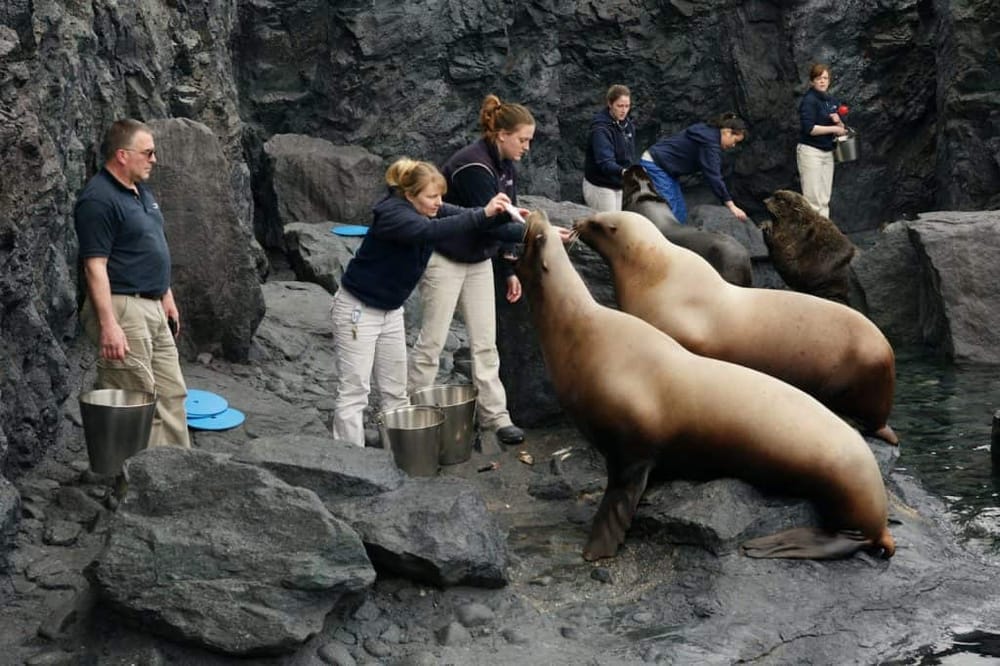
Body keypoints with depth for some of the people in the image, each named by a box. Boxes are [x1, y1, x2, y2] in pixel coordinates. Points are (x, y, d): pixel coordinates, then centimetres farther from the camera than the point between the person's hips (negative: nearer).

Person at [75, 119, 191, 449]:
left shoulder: (140, 192, 13)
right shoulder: (98, 199, -17)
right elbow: (95, 266, -21)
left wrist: (167, 298, 22)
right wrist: (108, 325, -26)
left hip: (152, 309, 10)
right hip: (122, 309, -10)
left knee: (171, 394, 13)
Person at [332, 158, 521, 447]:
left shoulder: (429, 210, -3)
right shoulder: (392, 215, -27)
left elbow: (466, 218, -10)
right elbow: (431, 231, -44)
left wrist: (500, 214, -29)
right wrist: (483, 214, -48)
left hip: (391, 311, 8)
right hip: (358, 311, -8)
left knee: (396, 391, 10)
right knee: (354, 392, -6)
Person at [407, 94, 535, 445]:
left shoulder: (505, 167, 2)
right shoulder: (472, 166, -26)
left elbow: (502, 221, 10)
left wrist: (509, 271, 9)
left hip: (479, 261, 8)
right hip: (445, 261, -8)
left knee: (485, 342, 5)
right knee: (432, 340, 0)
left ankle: (494, 415, 9)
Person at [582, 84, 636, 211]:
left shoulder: (628, 125, 4)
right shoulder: (600, 128, -21)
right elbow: (605, 161, -33)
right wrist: (622, 171, -50)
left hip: (620, 186, 7)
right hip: (600, 187, -7)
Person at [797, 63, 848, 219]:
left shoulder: (831, 101, 13)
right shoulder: (809, 100, -10)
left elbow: (841, 129, 18)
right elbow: (809, 128, -21)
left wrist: (839, 122, -4)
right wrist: (834, 129, -14)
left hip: (827, 152, 8)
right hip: (811, 152, -8)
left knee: (825, 200, 7)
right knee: (813, 200, -9)